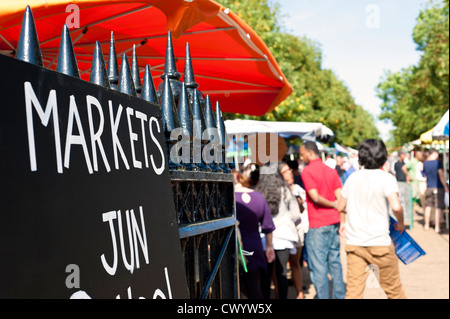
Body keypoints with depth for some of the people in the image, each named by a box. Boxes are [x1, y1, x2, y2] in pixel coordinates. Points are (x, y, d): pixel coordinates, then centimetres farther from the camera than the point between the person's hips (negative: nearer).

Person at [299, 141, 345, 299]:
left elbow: (315, 197, -17)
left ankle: (323, 296, 2)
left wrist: (332, 204, -1)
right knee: (335, 261, 15)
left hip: (317, 226, -7)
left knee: (318, 265, -1)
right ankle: (340, 295, 21)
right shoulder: (331, 171, 10)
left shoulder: (307, 171, -9)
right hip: (334, 222, 7)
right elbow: (340, 197, 4)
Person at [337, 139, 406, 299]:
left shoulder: (352, 178, 7)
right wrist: (401, 224, -2)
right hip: (379, 242, -4)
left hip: (353, 242, 4)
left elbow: (341, 206, 15)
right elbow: (396, 206, -22)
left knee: (353, 291, 4)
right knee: (393, 289, 14)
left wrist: (343, 223, 34)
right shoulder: (386, 178, -9)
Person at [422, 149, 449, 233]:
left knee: (428, 206, 15)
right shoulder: (438, 162, -12)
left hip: (429, 187, 5)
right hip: (438, 187, -5)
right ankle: (437, 227, 1)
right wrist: (446, 187, -9)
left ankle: (427, 225, 21)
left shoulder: (425, 163, 4)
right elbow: (441, 176, -15)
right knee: (438, 208, 1)